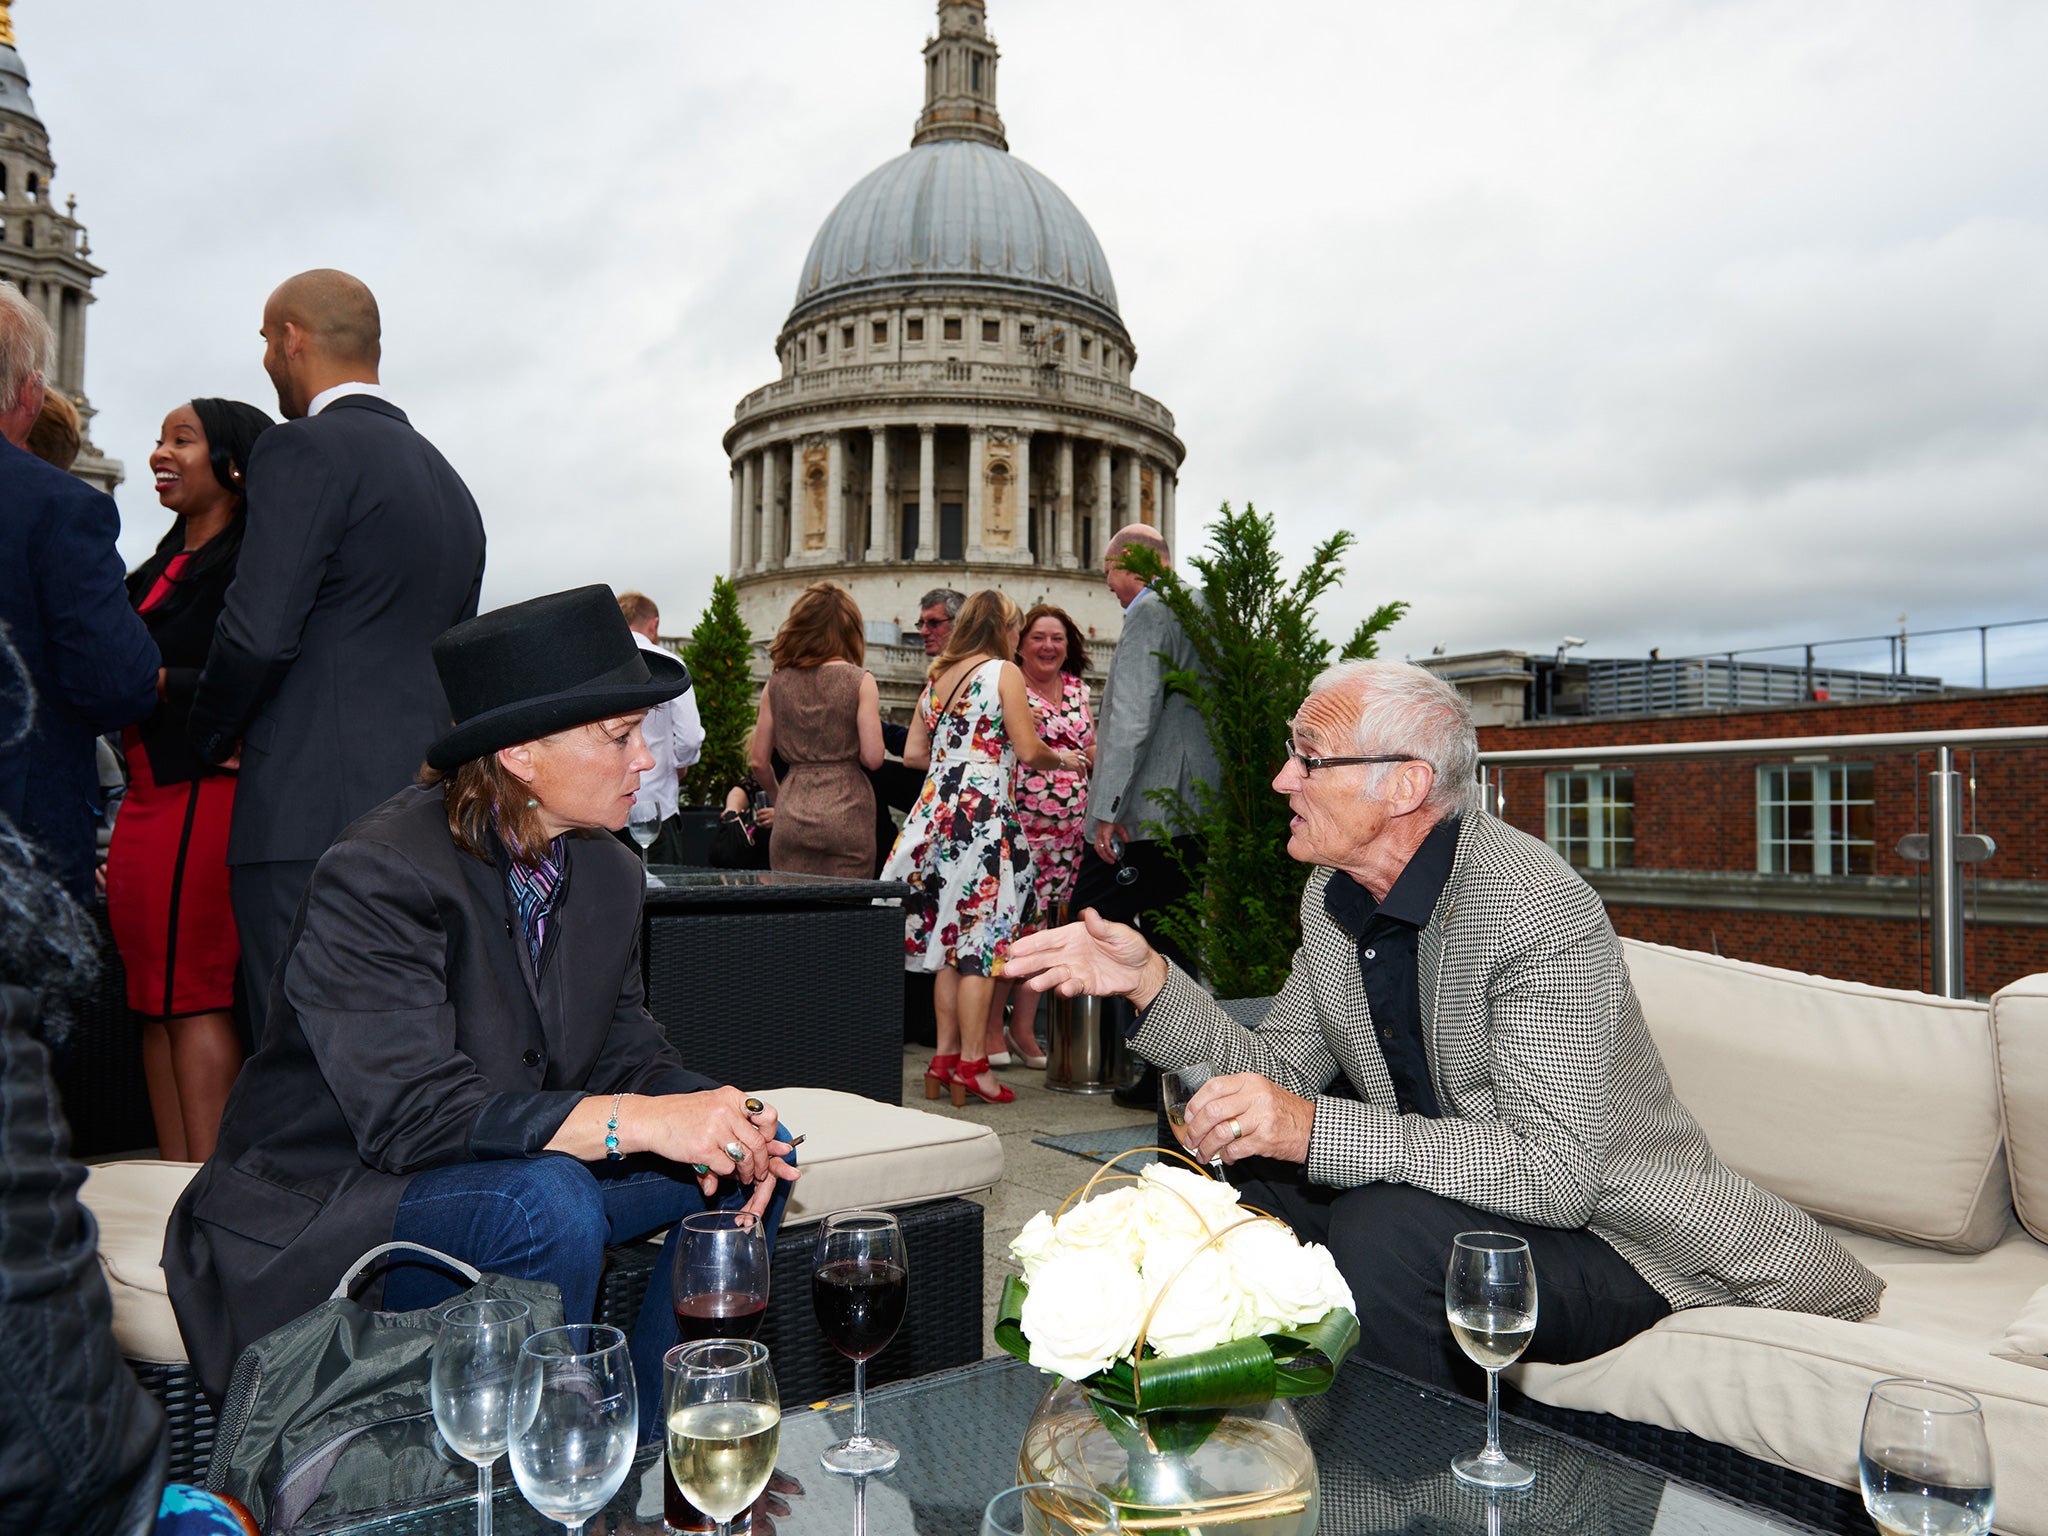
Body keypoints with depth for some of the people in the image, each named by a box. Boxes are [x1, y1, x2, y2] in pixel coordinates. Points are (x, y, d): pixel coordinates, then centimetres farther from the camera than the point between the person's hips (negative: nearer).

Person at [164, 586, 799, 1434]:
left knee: (757, 1146, -5)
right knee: (547, 1203, -35)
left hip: (511, 1174, 8)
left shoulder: (609, 873, 1)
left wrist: (719, 1117, -20)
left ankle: (652, 1447, 4)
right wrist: (637, 1120, -39)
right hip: (325, 1209, -7)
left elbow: (626, 1056, 2)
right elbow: (410, 1113, -30)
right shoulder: (377, 873, -22)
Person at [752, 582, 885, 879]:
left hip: (791, 818, 3)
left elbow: (758, 760, 9)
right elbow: (872, 758, -11)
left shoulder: (777, 682, 5)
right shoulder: (859, 681, -4)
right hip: (846, 814, -3)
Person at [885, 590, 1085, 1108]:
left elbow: (913, 754, 16)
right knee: (980, 941, -3)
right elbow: (1029, 751, -9)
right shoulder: (1004, 672, -3)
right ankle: (972, 1063, -1)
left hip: (936, 811, 7)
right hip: (983, 813, -7)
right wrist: (1064, 760, 10)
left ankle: (945, 1056, 14)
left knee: (949, 937, 10)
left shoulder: (938, 676, 16)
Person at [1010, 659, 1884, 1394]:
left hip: (1601, 1230, -7)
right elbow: (1283, 1067, 2)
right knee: (1234, 1173, -7)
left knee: (1386, 1232, -31)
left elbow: (1556, 1172, -32)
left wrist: (1316, 1128, -39)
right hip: (1433, 1191, 7)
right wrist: (1150, 980, -13)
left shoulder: (1540, 913, -27)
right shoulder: (1335, 895, -1)